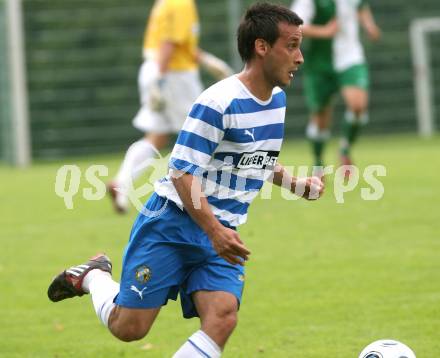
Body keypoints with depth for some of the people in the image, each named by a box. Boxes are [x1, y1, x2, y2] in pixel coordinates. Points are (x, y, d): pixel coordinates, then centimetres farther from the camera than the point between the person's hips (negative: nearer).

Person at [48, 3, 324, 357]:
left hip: (221, 234, 7)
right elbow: (182, 174, -20)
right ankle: (92, 276, 28)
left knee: (222, 319, -18)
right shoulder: (219, 102, -19)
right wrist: (215, 231, -28)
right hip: (173, 223, -6)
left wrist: (297, 184, 7)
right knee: (128, 327, -4)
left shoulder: (277, 98, 7)